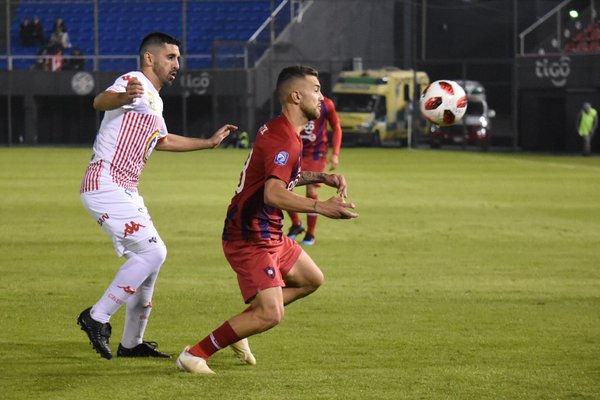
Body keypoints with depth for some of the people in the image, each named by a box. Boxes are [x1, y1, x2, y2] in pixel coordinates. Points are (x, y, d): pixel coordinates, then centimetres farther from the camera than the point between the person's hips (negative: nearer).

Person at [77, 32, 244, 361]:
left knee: (147, 259, 15)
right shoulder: (135, 83, -10)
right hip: (106, 185, -10)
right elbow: (100, 102, -32)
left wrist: (209, 142, 45)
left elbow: (163, 141, 39)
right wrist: (123, 98, -56)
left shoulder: (154, 101, 20)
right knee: (152, 251, -17)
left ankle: (131, 343, 24)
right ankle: (97, 318, -11)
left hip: (125, 192, 10)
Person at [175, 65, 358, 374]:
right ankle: (194, 355, -8)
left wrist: (321, 178, 16)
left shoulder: (279, 131, 11)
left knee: (311, 280, 22)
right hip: (250, 239, -11)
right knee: (270, 315, -18)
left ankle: (241, 326, 22)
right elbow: (273, 194, -36)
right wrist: (321, 207, -42)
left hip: (269, 233, 11)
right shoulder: (283, 139, -22)